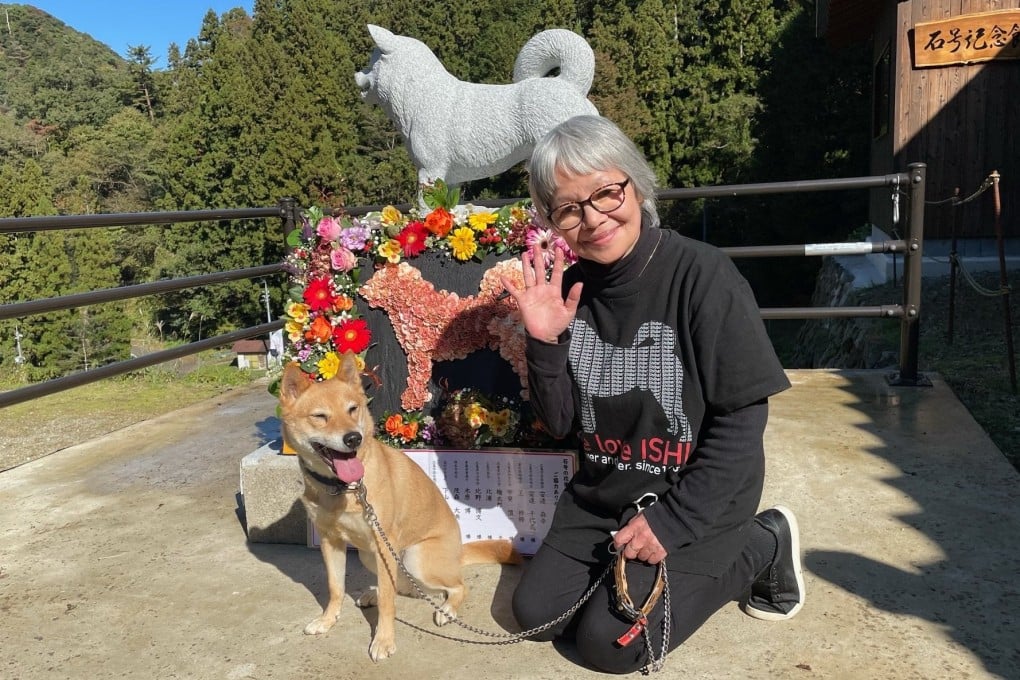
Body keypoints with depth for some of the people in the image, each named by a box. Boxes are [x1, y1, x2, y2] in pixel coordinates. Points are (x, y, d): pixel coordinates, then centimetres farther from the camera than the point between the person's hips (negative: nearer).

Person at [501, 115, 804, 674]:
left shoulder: (702, 275, -22)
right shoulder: (571, 289, -6)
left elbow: (743, 419, -19)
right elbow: (560, 424, -2)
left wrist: (672, 521, -19)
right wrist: (544, 342, -19)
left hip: (696, 499, -5)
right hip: (600, 493, 6)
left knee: (610, 643, -5)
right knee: (536, 615, 7)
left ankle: (759, 548, 10)